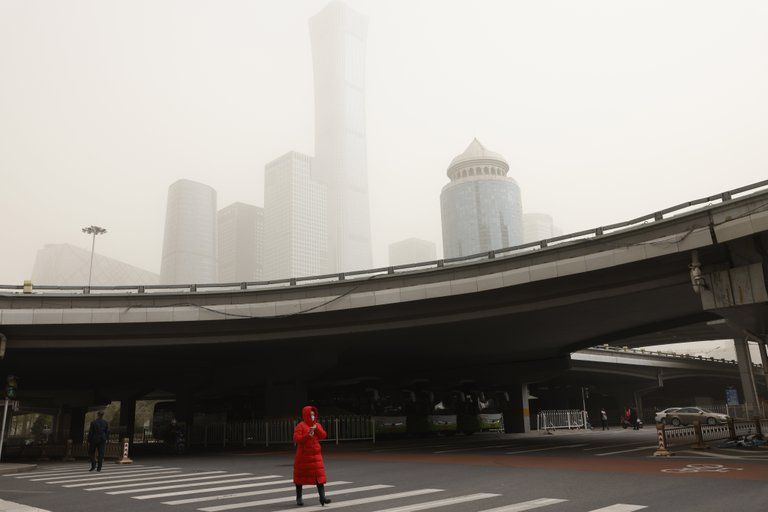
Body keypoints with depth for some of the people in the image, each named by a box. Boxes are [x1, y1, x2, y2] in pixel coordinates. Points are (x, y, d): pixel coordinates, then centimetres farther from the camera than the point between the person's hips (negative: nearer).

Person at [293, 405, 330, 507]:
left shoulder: (317, 425, 8)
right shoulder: (300, 426, -7)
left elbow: (323, 436, -3)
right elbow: (296, 439, -17)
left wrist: (316, 429, -18)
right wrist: (307, 435, -28)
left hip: (315, 455, 4)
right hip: (303, 455, -4)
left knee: (319, 475, -6)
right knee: (300, 476, 8)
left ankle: (322, 497, -9)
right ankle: (299, 498, 22)